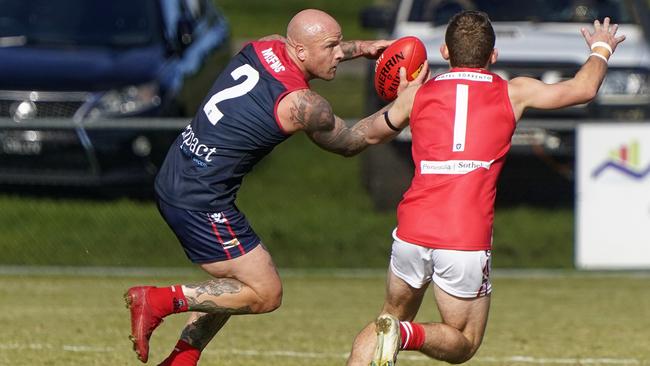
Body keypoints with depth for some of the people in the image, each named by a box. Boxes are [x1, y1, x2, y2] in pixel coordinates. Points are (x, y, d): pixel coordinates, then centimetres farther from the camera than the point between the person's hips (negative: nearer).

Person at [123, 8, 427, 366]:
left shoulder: (264, 46, 4)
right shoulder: (304, 105, -17)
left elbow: (309, 54, 31)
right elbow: (350, 142, 4)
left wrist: (360, 48, 27)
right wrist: (404, 101, 6)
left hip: (172, 180, 9)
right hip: (202, 202, -9)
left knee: (234, 283, 21)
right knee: (265, 293, -2)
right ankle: (160, 301, -7)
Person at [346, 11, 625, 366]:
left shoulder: (419, 94, 12)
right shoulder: (513, 93, 8)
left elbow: (372, 134, 31)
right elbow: (583, 88, 22)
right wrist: (601, 50, 43)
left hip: (413, 231, 2)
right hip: (467, 243, -2)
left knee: (390, 318, 24)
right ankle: (407, 335, -17)